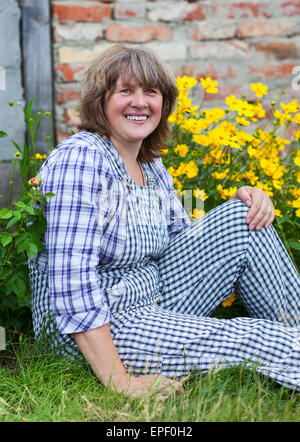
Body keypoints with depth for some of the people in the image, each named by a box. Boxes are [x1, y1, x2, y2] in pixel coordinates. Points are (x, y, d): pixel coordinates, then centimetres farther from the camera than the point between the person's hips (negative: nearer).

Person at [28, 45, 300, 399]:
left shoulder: (152, 167, 8)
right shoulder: (80, 159, -18)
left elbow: (184, 240, 15)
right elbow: (71, 281, -26)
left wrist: (243, 204, -2)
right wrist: (121, 382, -27)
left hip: (153, 304, 8)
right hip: (87, 330, -8)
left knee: (242, 221, -3)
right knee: (258, 340, -21)